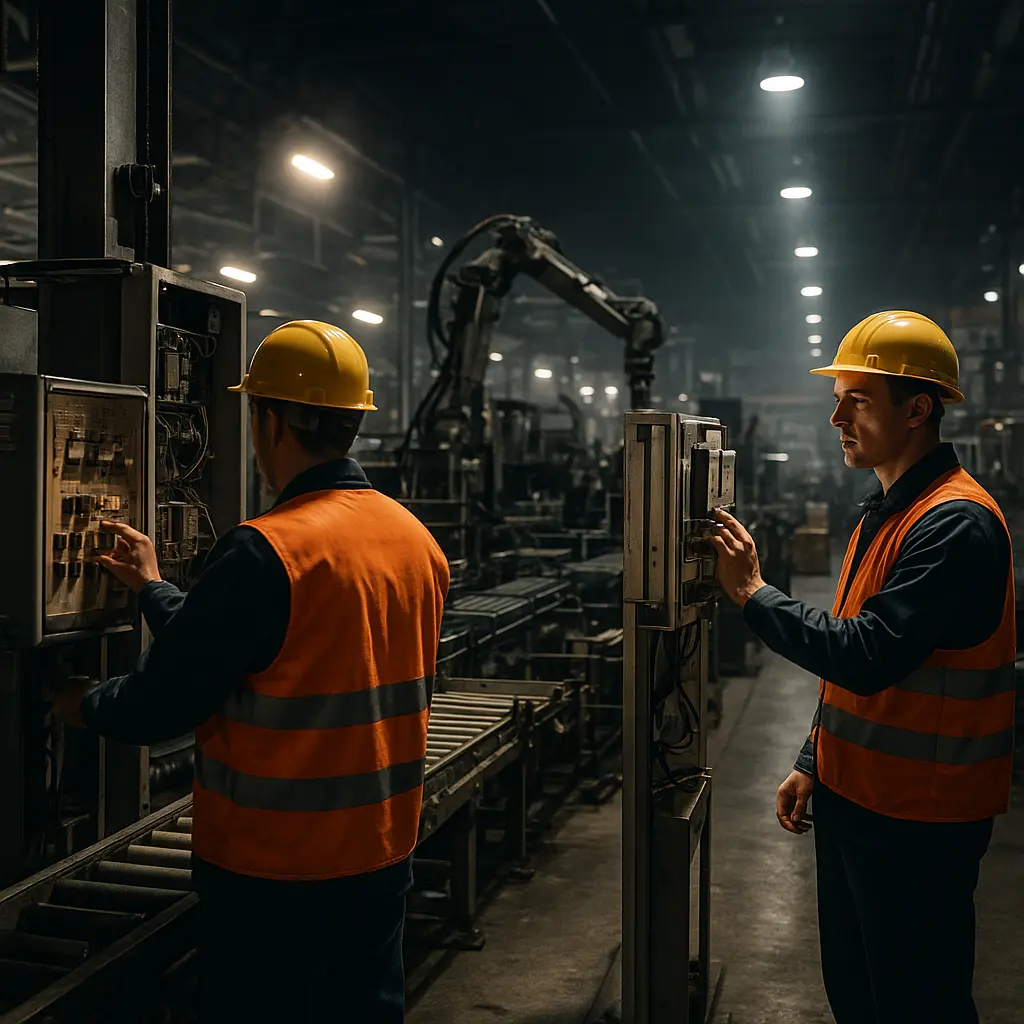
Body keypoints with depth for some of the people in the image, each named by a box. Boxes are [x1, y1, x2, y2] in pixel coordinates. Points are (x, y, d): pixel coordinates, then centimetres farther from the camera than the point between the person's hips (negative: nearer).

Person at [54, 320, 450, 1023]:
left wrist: (89, 707, 6)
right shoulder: (419, 541, 3)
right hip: (383, 859, 7)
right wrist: (155, 589, 20)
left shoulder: (266, 552, -22)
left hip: (275, 871, -7)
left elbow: (164, 701, -18)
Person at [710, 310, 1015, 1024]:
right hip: (854, 797, 9)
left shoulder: (956, 523, -21)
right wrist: (814, 763, 17)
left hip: (917, 822, -9)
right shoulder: (885, 513, 12)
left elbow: (869, 656, -29)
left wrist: (752, 593, -20)